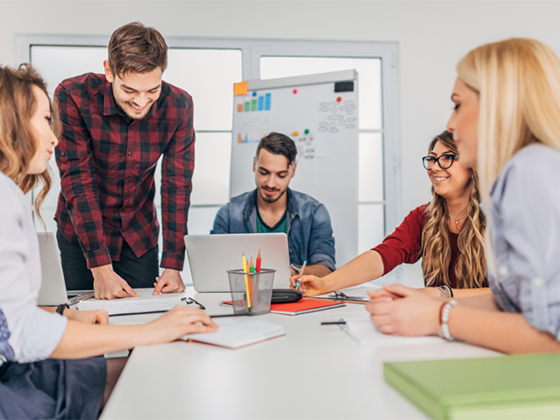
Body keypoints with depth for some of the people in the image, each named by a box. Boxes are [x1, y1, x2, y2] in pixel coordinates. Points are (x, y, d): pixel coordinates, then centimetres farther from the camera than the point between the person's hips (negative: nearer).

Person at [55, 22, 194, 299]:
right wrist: (101, 267, -28)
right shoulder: (73, 97, -23)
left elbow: (177, 185, -13)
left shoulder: (178, 105, -16)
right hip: (80, 236, -2)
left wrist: (173, 265, -18)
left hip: (140, 236, 2)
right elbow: (77, 183, -24)